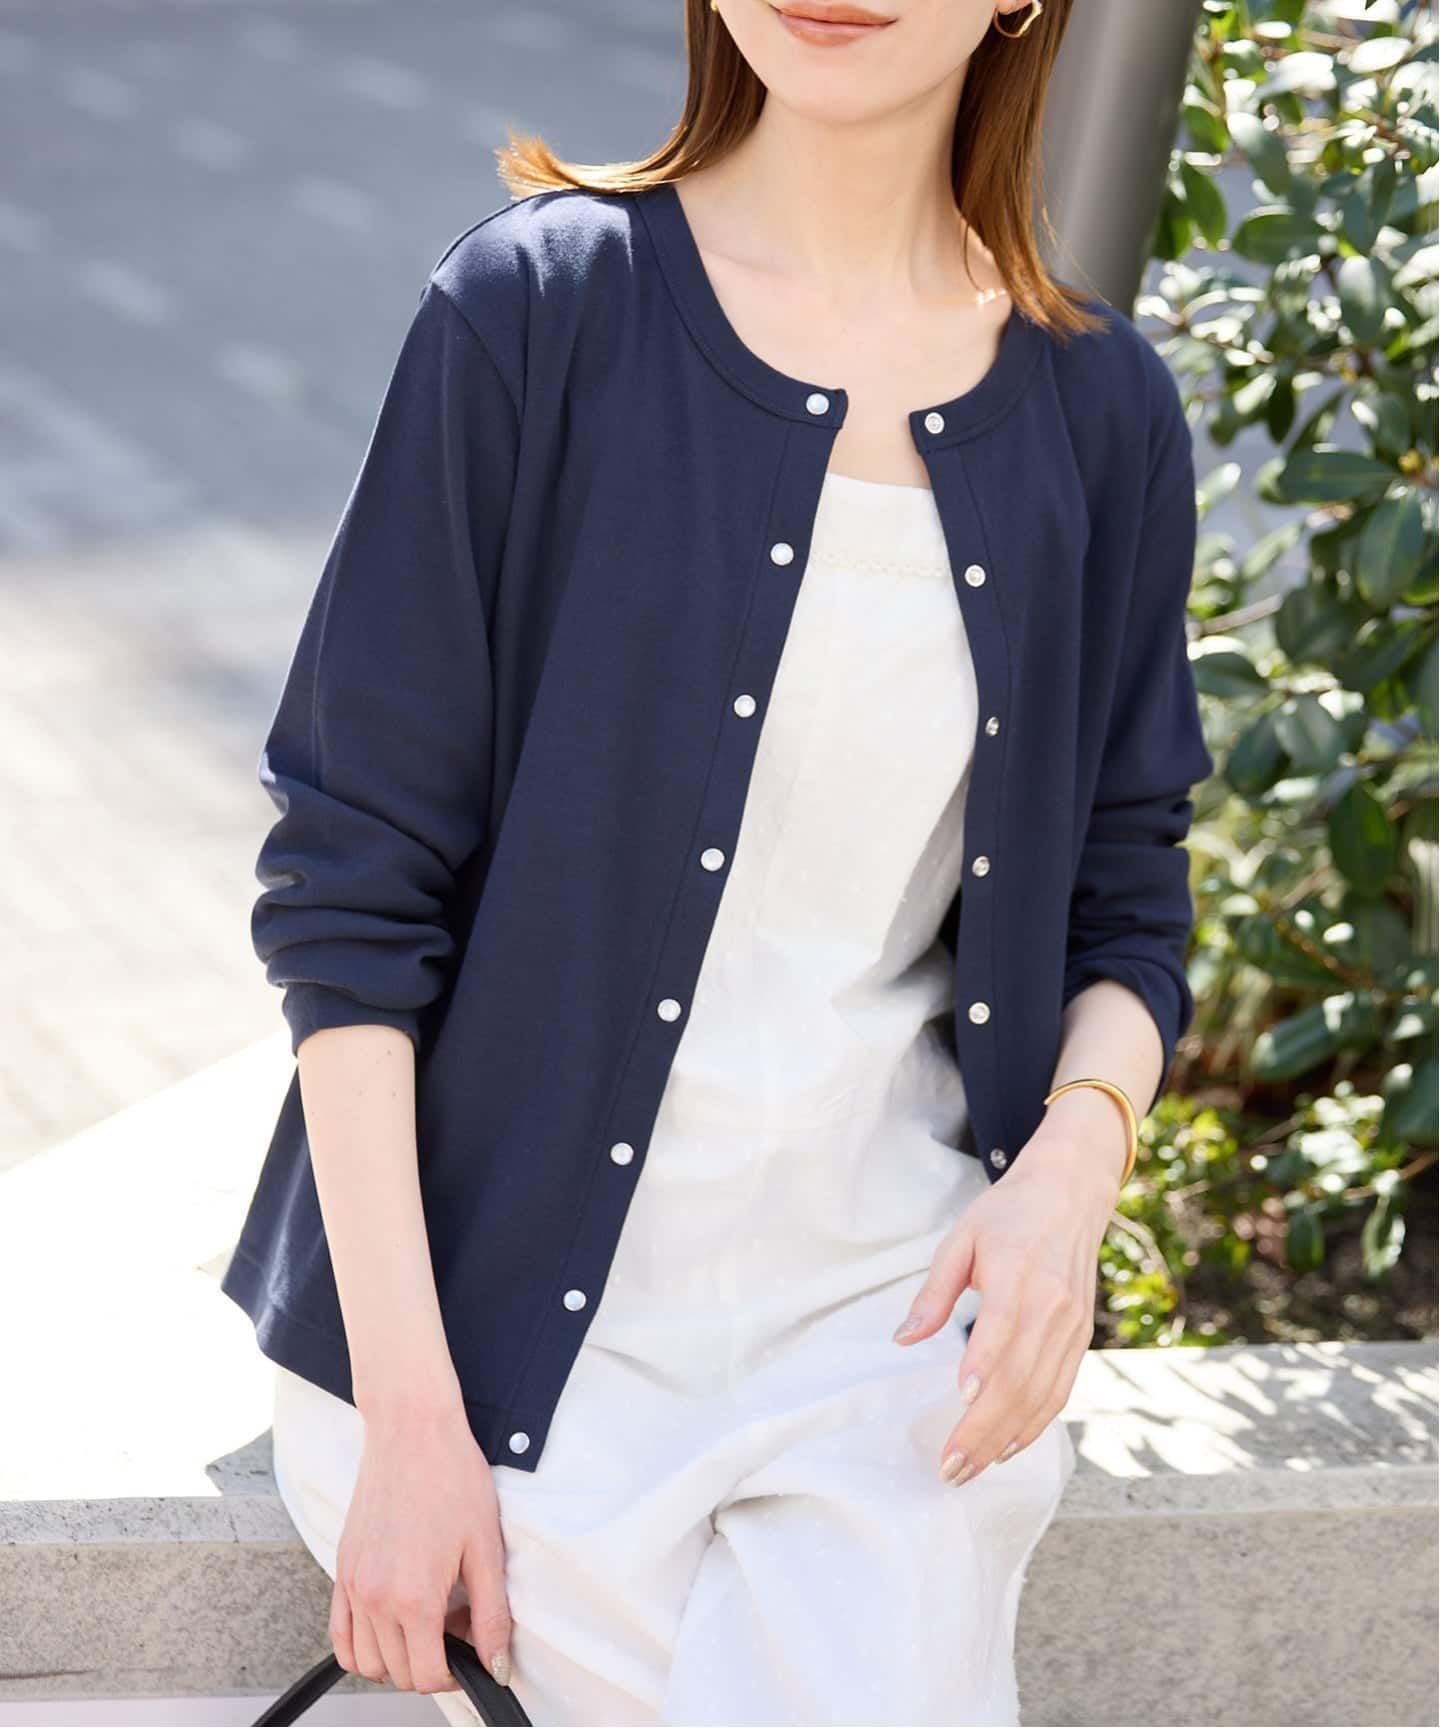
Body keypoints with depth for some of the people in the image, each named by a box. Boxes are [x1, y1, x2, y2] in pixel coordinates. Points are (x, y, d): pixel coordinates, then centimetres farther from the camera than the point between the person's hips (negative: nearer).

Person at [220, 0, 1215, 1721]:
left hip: (892, 1313, 3)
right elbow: (347, 882, -9)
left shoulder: (1100, 408, 2)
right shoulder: (536, 307, -9)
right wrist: (407, 1417, -14)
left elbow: (1126, 910, 12)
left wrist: (1074, 1157, -11)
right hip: (529, 1330, -2)